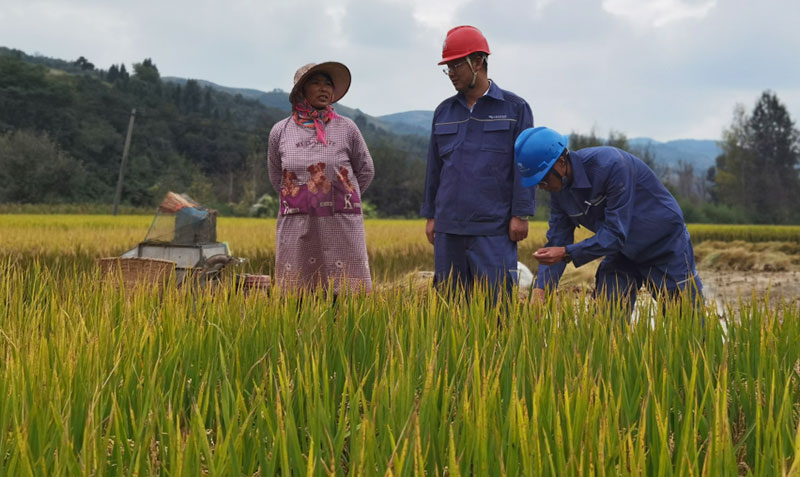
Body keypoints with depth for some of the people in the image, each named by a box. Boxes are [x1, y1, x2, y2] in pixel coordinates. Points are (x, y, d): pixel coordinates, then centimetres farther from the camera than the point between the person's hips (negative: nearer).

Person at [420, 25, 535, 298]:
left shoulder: (514, 108, 1)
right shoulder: (444, 111, 13)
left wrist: (521, 215, -8)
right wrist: (430, 215, 13)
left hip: (494, 228, -4)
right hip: (449, 227, 5)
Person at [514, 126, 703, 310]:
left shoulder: (610, 165, -32)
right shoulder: (559, 189, -9)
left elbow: (616, 233, -32)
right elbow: (556, 242, -6)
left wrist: (566, 253, -36)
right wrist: (539, 290, -19)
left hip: (666, 245, -6)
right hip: (623, 252, 6)